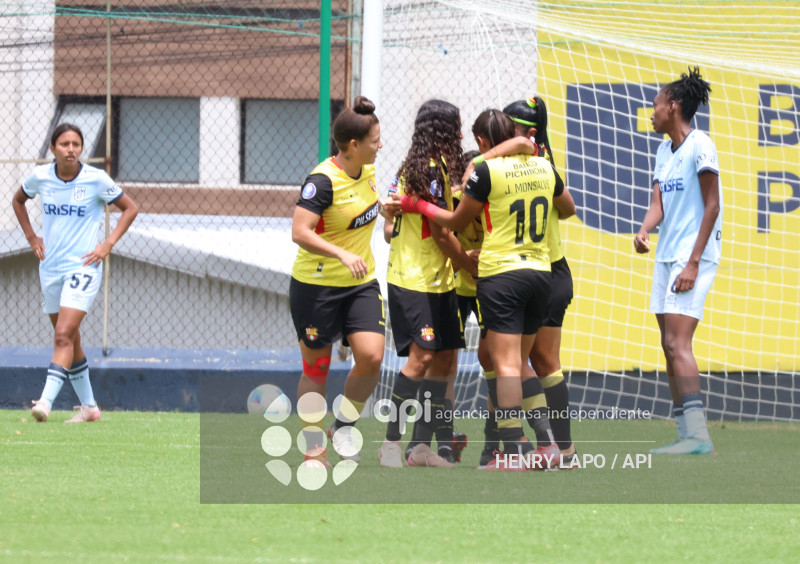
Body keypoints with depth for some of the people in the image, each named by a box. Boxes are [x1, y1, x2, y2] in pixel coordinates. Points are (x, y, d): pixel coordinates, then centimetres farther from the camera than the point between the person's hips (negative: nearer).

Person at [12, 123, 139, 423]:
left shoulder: (96, 179, -9)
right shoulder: (40, 176, 0)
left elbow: (130, 208, 2)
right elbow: (18, 200, 21)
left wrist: (108, 244, -6)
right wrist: (31, 237, 11)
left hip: (83, 266, -5)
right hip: (50, 268, 5)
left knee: (63, 335, -18)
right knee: (70, 341, 12)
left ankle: (46, 401, -28)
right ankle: (88, 406, 23)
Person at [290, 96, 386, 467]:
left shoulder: (367, 170, 2)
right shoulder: (323, 180, -21)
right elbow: (299, 232, -30)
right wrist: (343, 255, -38)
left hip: (360, 283, 6)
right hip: (316, 286, -6)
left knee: (371, 356, -12)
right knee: (316, 368, 4)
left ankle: (344, 425, 11)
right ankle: (313, 450, 17)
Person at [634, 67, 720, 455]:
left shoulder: (700, 146, -11)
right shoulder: (664, 152, 15)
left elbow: (712, 206, -14)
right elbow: (658, 204, 10)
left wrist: (693, 262, -18)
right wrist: (644, 232, -12)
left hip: (693, 258, -9)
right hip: (667, 257, 9)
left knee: (677, 342, -17)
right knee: (670, 346, 7)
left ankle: (698, 434, -21)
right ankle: (686, 434, 9)